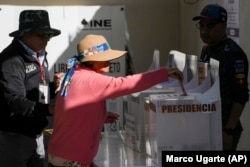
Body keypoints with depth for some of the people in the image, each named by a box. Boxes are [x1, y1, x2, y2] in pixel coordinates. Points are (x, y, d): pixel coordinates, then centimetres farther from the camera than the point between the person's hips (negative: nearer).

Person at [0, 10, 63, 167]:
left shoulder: (39, 57, 12)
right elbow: (16, 102, -27)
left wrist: (54, 86, 0)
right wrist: (49, 109, -38)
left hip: (35, 134, 9)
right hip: (13, 136, -9)